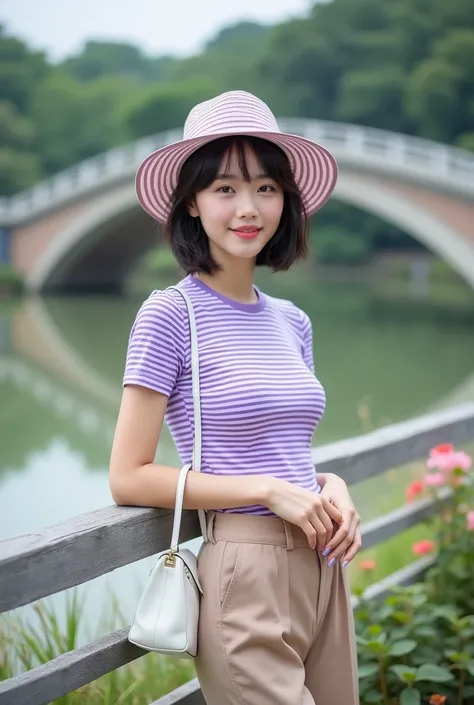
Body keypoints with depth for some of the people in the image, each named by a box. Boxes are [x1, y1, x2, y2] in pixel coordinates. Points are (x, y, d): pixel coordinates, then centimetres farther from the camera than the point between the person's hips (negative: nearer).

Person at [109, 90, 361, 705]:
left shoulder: (292, 322, 9)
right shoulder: (170, 315, -9)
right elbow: (128, 478, -11)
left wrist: (332, 487, -2)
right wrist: (268, 490, -16)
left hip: (325, 571, 7)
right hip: (247, 572, -6)